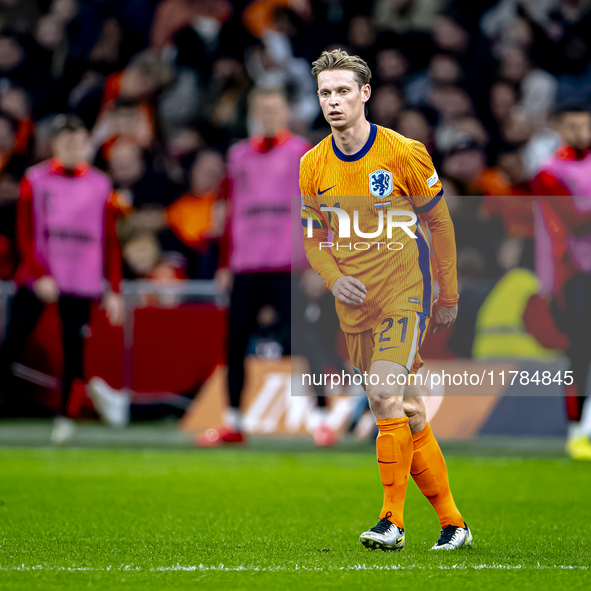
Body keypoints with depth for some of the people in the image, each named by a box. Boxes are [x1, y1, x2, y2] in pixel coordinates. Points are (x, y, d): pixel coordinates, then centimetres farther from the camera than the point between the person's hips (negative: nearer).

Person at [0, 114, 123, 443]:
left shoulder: (100, 186, 7)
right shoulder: (35, 181, 4)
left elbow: (110, 242, 9)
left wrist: (113, 290, 5)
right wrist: (39, 275, -12)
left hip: (81, 283, 1)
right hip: (37, 280, -1)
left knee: (74, 351, -3)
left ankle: (66, 419, 7)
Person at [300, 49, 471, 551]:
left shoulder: (405, 153, -7)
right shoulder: (313, 165, 3)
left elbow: (439, 224, 2)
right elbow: (314, 237, 13)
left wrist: (448, 297, 4)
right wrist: (334, 278, -8)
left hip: (405, 293, -4)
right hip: (356, 307, 5)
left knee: (384, 394, -23)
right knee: (406, 414, 8)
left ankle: (392, 520, -17)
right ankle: (453, 523, 19)